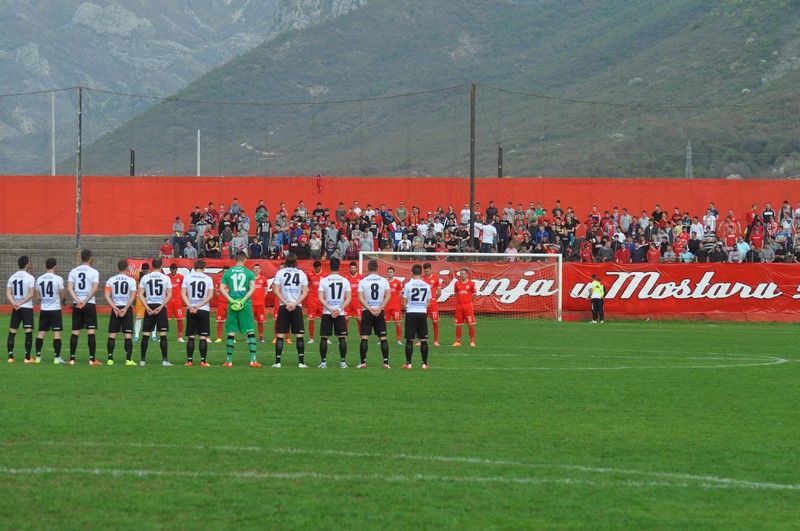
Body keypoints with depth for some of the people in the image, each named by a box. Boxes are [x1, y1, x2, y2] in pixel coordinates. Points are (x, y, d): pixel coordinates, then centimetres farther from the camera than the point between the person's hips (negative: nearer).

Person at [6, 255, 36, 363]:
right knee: (28, 332, -2)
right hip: (27, 307, -4)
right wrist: (21, 303, -12)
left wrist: (14, 303, -11)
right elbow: (31, 294, -14)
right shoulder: (30, 278, -8)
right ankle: (27, 357, -5)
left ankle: (10, 357, 4)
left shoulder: (12, 277, 7)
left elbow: (8, 293, -1)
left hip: (15, 308, 5)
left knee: (12, 332, 7)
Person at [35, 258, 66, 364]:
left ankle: (38, 356, 8)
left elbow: (39, 296, 9)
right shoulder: (58, 279, -11)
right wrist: (62, 301, 14)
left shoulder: (39, 279, 3)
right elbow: (63, 295, -7)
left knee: (41, 332, 9)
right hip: (55, 309, -4)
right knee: (57, 333, -1)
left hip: (43, 309, 4)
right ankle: (57, 358, -5)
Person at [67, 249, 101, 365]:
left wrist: (78, 301, -9)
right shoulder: (93, 272, -3)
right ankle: (92, 359, -7)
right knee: (91, 332, -3)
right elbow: (94, 289, -13)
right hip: (90, 304, -3)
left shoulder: (73, 271, 8)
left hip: (76, 304, 3)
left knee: (75, 332, 7)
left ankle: (72, 359, 4)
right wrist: (85, 301, -14)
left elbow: (70, 288, -1)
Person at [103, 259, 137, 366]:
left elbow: (107, 296, -5)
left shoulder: (111, 280, 3)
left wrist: (115, 308, -9)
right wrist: (125, 308, -11)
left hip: (115, 308, 1)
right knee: (128, 335, -1)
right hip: (127, 309, -1)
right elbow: (133, 297, -10)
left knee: (112, 334, 6)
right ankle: (129, 359, -7)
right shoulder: (131, 281, -2)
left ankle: (110, 358, 0)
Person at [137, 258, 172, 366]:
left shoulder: (145, 278, 2)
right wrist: (161, 307, -7)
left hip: (149, 306, 1)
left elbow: (140, 294, -2)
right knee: (163, 335, 2)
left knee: (146, 334, 5)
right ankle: (164, 360, -1)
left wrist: (147, 307, -5)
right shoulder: (166, 278, -1)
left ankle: (143, 360, 3)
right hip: (161, 306, -1)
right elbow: (169, 295, -6)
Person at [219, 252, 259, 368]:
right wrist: (243, 300, -10)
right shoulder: (249, 272, 0)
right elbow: (253, 288, -10)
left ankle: (229, 361, 8)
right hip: (246, 305, -1)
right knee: (251, 332, 4)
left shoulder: (228, 273, 5)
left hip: (232, 305, 1)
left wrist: (231, 300, -6)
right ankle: (253, 360, -1)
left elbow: (221, 288, -2)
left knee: (231, 332, 7)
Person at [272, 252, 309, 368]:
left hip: (283, 307, -1)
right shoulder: (302, 274, 4)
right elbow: (305, 292, -1)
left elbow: (276, 290, -4)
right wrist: (294, 304, -6)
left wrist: (286, 303, -6)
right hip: (297, 307, 1)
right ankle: (301, 362, -3)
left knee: (280, 335, 2)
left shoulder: (280, 273, 1)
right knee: (299, 335, 3)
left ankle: (277, 362, -3)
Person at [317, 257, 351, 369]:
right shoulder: (345, 281, 1)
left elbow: (320, 298, -9)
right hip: (340, 313, 1)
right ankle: (343, 362, 3)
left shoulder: (323, 281, -3)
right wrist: (339, 309, -9)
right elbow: (348, 298, -4)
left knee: (324, 337, 5)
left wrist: (331, 309, -10)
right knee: (342, 338, 7)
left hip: (327, 313, -1)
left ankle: (323, 362, 1)